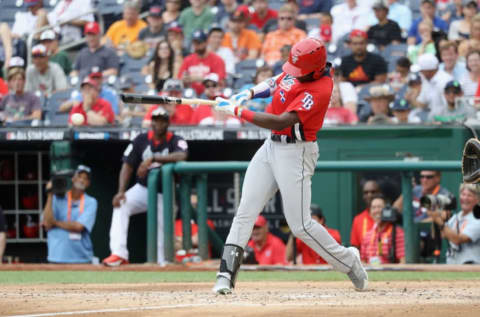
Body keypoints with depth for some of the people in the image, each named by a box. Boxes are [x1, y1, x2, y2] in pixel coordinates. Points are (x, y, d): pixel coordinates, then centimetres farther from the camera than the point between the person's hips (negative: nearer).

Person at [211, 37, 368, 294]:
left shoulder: (320, 89, -25)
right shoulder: (297, 68, 1)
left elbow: (281, 122, -30)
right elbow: (275, 82, 24)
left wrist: (237, 111, -27)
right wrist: (249, 93, 3)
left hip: (296, 152, -8)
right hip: (271, 146, 8)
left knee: (300, 225, -6)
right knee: (245, 212, -2)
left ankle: (348, 261, 14)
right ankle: (226, 275, -5)